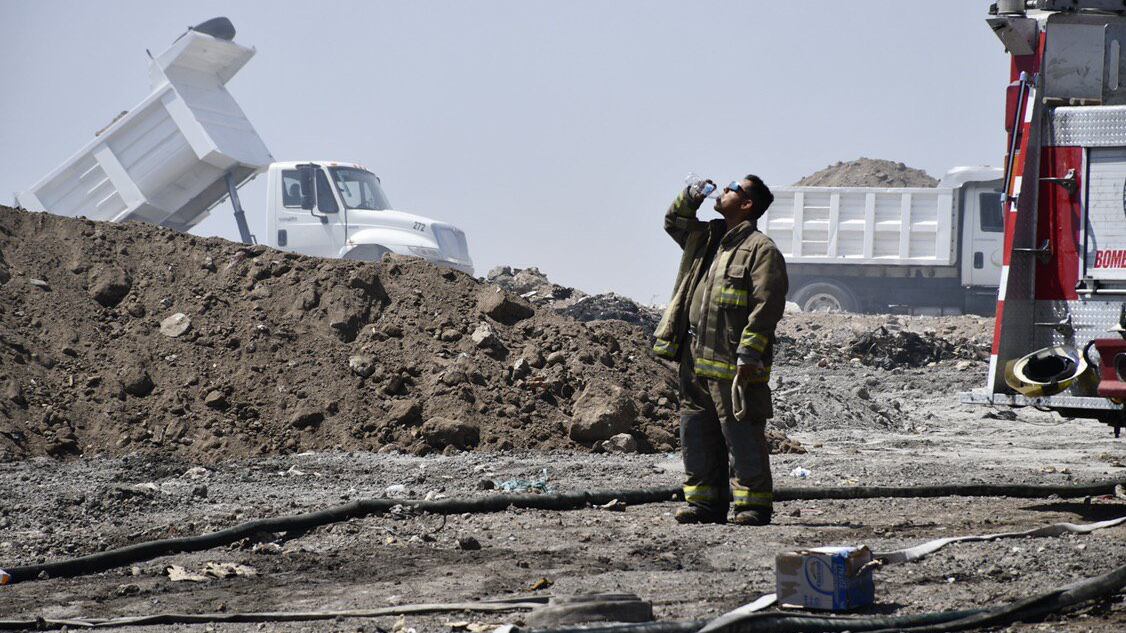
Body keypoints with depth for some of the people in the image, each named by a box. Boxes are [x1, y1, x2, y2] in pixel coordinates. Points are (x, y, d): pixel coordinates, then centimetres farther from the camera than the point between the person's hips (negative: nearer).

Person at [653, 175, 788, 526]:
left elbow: (766, 306, -16)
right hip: (695, 359, 8)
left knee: (743, 437, -5)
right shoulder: (706, 238, 18)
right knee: (697, 436, 10)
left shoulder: (762, 250, -8)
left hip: (732, 364, -8)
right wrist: (691, 197, 16)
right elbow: (674, 222, 36)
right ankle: (705, 501, 18)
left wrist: (748, 355, -21)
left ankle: (754, 505, 1)